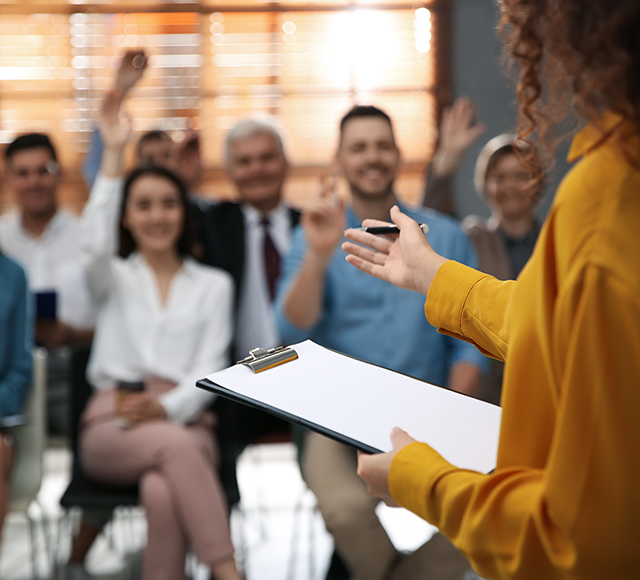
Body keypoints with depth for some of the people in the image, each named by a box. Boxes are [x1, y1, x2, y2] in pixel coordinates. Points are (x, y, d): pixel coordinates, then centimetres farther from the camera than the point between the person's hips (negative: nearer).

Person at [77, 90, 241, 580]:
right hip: (111, 423, 0)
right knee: (175, 446, -37)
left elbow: (210, 369, 6)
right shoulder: (115, 278, 18)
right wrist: (114, 154, -11)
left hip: (185, 423, 1)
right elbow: (95, 244, -8)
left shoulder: (214, 285, 18)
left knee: (163, 492, -37)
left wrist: (167, 407, -15)